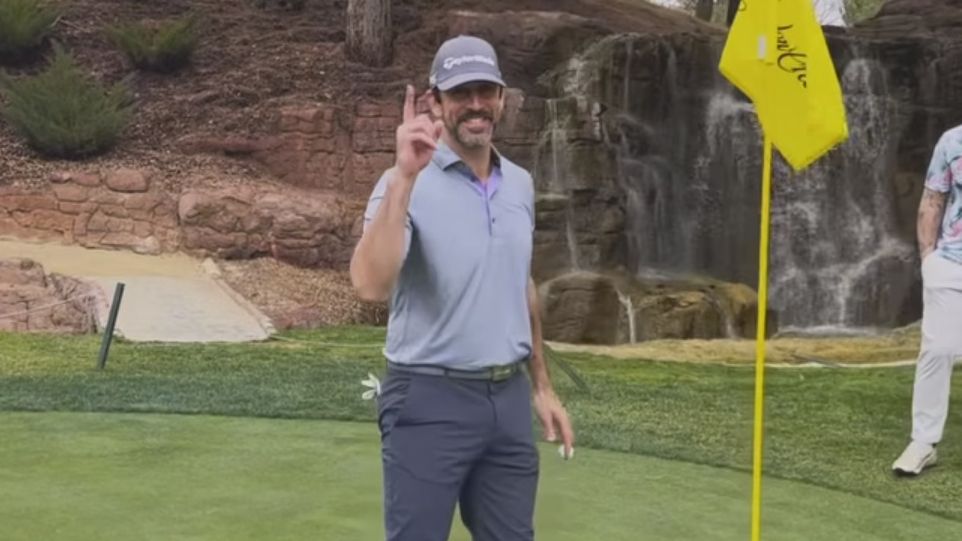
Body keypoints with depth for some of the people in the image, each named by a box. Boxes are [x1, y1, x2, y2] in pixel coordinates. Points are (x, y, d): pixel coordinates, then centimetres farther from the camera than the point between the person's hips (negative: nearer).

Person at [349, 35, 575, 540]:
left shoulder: (520, 184, 9)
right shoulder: (406, 183, -13)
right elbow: (370, 284, -30)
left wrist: (541, 387, 19)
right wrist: (404, 177, -36)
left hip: (508, 397, 6)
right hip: (430, 400, -6)